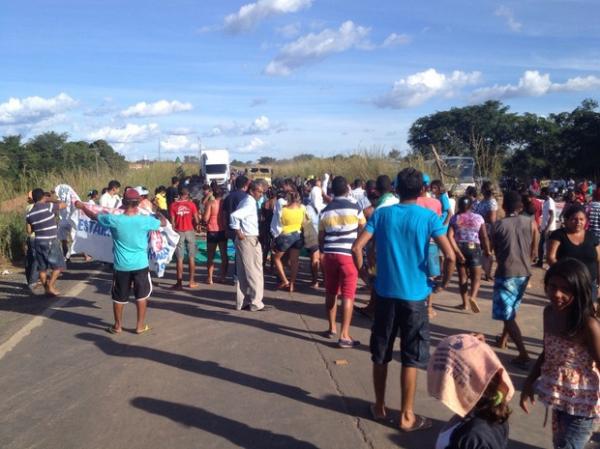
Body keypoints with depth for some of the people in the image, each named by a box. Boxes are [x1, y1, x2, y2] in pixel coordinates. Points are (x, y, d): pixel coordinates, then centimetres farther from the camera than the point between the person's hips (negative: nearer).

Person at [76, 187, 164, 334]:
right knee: (141, 295, 14)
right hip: (140, 265, -1)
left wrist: (82, 206, 26)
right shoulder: (145, 220, -12)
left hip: (121, 266, 1)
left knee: (119, 297, 15)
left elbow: (94, 216, 7)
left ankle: (117, 326, 27)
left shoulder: (114, 220, -11)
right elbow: (163, 222, 7)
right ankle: (140, 325, 19)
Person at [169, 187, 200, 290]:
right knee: (191, 257, 9)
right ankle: (191, 281, 11)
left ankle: (179, 282, 4)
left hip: (179, 232, 0)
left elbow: (172, 221, -4)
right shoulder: (191, 204, -4)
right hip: (190, 231, 0)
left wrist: (174, 231, 8)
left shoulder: (173, 205, -3)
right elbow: (196, 220, -5)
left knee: (180, 258, 4)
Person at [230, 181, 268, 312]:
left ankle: (242, 302, 18)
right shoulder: (250, 203, -16)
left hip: (245, 240, 9)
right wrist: (239, 233, -22)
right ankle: (256, 303, 5)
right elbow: (234, 215, -29)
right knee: (255, 272, -1)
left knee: (243, 273, 12)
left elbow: (238, 215, 19)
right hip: (249, 240, -9)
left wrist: (238, 232, 11)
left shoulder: (247, 201, 13)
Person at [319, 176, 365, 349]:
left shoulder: (326, 210, 6)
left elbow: (321, 236, 10)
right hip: (348, 254, -4)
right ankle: (344, 335, -7)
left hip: (330, 254, 4)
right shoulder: (354, 206, -4)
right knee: (348, 294, -4)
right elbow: (363, 226, 12)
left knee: (331, 293, 16)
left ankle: (332, 328, 28)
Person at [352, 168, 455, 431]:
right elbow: (450, 256, -16)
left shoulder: (382, 214, 1)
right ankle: (407, 416, 16)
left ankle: (379, 407, 28)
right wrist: (443, 283, 0)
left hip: (385, 293, 2)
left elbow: (357, 248, -7)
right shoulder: (429, 217, -6)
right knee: (411, 358, 8)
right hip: (415, 295, -2)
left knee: (380, 354, 15)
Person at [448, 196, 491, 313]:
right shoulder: (478, 217, 0)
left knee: (463, 276, 10)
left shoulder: (454, 218, 0)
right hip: (474, 248, -1)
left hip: (459, 248, 1)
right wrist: (487, 250, 10)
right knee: (476, 276, 6)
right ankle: (473, 297, -20)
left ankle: (465, 303, 13)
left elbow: (450, 236, -12)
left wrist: (457, 252, -13)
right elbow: (484, 237, -2)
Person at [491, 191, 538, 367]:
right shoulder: (531, 223, 0)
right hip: (524, 273, 5)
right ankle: (503, 338, 41)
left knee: (507, 315, -1)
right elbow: (533, 251, 6)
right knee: (512, 309, 25)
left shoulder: (497, 225, -7)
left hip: (506, 273, -5)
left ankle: (523, 355, -9)